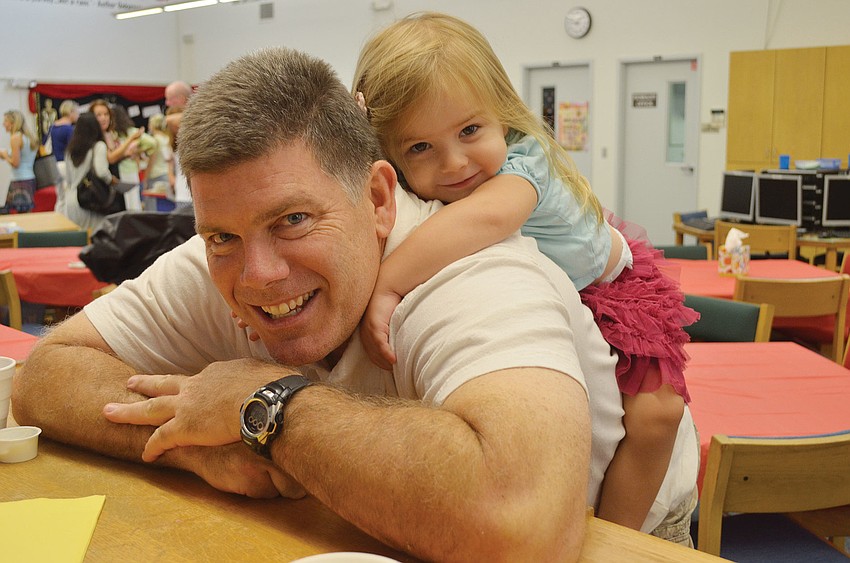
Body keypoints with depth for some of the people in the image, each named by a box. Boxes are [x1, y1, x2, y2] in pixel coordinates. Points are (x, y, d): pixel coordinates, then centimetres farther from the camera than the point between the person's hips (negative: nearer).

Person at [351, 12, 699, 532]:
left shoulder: (522, 163, -39)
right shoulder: (423, 194, -21)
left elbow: (487, 217, -61)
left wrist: (387, 286, -61)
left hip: (611, 291, -5)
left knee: (654, 413, -18)